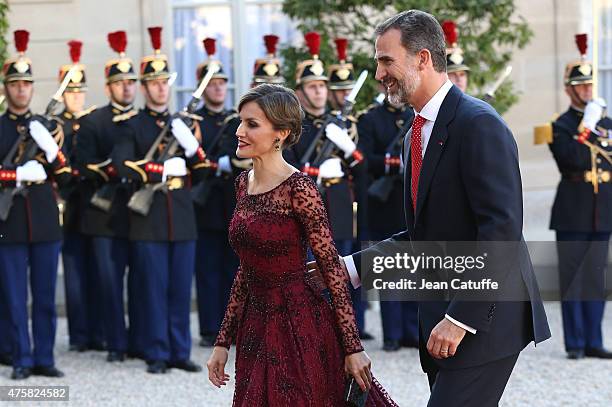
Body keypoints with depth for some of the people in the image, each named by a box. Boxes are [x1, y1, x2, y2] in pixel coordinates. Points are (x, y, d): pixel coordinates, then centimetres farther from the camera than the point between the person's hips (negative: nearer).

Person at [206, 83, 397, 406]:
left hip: (300, 330, -7)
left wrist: (353, 348, -16)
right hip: (255, 329, 7)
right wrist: (223, 341, 12)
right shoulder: (244, 183, 7)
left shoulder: (299, 189, -15)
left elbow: (333, 269, -14)